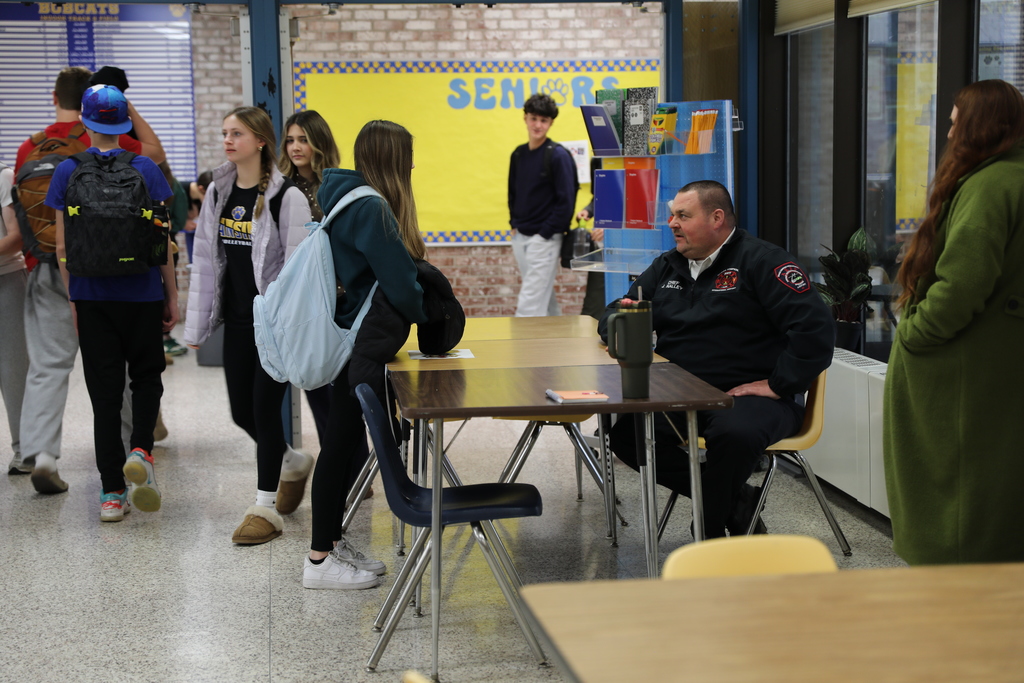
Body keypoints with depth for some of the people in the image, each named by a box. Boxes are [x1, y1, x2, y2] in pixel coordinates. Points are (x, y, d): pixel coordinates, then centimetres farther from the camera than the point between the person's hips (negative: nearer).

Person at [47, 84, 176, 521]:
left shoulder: (68, 171, -1)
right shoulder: (145, 169, -3)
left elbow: (62, 248, -1)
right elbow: (162, 241, -3)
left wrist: (72, 299, 7)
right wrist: (172, 295, 5)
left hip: (91, 294, 1)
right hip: (142, 293, -1)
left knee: (104, 390, 6)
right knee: (146, 375, 17)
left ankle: (112, 492, 7)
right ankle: (140, 450, -8)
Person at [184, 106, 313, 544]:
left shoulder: (286, 197, -11)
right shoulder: (218, 194, 8)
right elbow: (204, 262, 10)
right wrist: (196, 325, 9)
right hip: (237, 319, 6)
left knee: (265, 406, -5)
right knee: (242, 411, 10)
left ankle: (266, 508, 6)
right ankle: (294, 463, 38)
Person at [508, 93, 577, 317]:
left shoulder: (558, 155, -10)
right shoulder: (518, 154, 9)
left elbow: (566, 200, -13)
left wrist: (545, 234, -15)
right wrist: (514, 225, 10)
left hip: (545, 239, -7)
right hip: (520, 238, 7)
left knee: (529, 304, -11)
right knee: (546, 301, 16)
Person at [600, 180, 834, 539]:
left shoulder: (759, 261, -4)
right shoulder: (667, 266, 18)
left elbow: (814, 325, -15)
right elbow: (613, 316, 27)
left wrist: (778, 384, -17)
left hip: (748, 395, -6)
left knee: (734, 433, -39)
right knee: (625, 436, -21)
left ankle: (708, 532, -13)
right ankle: (735, 500, -10)